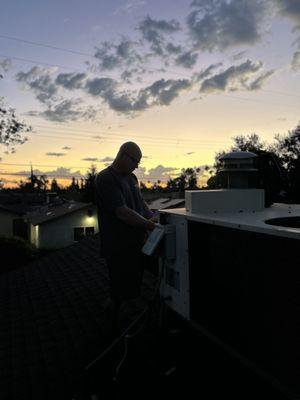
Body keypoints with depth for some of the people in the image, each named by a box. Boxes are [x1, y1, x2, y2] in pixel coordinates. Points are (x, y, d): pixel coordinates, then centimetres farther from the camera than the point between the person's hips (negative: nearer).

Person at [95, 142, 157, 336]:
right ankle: (116, 326, 27)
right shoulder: (106, 179, -17)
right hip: (118, 248, -8)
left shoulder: (131, 177, 11)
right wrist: (149, 225, -20)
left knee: (134, 286, 18)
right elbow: (122, 212, -25)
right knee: (119, 292, 7)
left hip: (137, 243, 8)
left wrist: (154, 219, 1)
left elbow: (141, 202, 17)